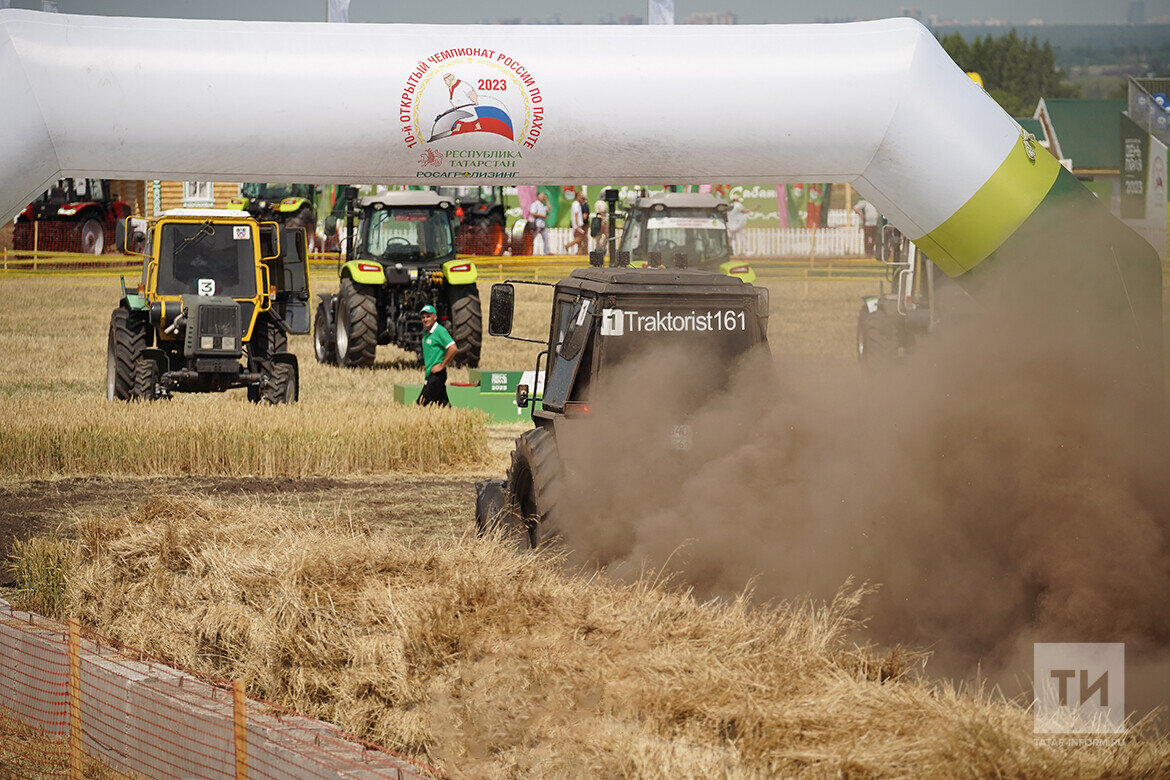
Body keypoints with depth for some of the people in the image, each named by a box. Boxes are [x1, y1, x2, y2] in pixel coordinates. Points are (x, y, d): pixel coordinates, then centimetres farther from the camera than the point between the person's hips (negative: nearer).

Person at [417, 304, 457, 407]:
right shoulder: (425, 332, 15)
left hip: (437, 374, -9)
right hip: (429, 374, 9)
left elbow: (453, 348, -23)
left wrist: (441, 366, -18)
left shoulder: (440, 331, -13)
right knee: (443, 404, 8)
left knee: (421, 404, -14)